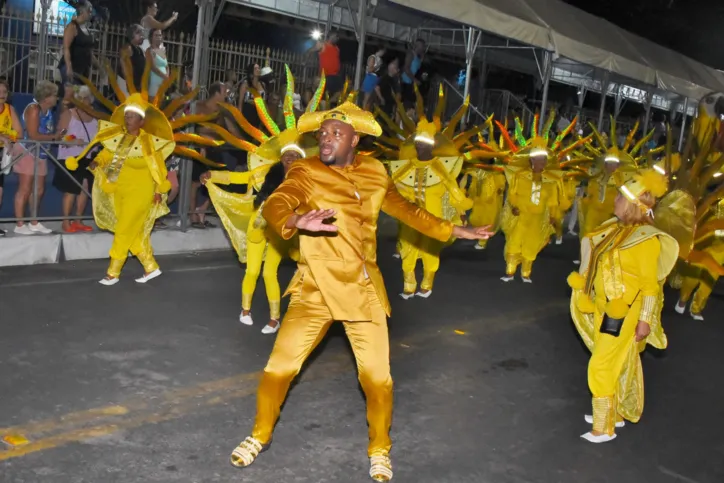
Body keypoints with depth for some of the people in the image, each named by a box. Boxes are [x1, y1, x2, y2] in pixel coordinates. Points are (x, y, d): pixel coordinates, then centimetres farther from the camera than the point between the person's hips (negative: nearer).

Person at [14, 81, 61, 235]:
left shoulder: (48, 111, 11)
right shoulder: (33, 109, -14)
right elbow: (33, 135, -21)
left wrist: (59, 136, -8)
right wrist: (54, 137, -14)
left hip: (40, 153, 9)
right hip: (27, 152, -9)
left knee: (38, 190, 11)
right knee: (25, 189, -7)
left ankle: (34, 223, 19)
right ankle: (19, 225, -3)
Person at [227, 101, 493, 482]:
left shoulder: (374, 173, 3)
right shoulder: (306, 173, -10)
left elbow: (405, 209, 19)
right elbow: (274, 206, -28)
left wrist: (452, 231, 22)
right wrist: (298, 221, -52)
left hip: (364, 289, 3)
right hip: (317, 288, -2)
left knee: (378, 378, 4)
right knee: (279, 367, -3)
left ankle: (379, 451, 29)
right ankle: (260, 436, 25)